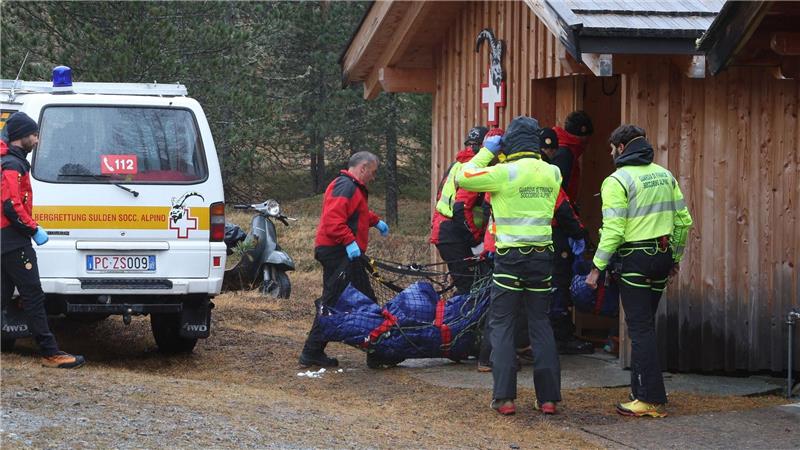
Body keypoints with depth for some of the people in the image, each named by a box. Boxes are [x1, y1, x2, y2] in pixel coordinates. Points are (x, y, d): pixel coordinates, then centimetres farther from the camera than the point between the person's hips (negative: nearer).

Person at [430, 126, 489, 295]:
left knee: (464, 282, 13)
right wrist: (477, 235, -15)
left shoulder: (457, 165, 17)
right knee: (468, 284, -12)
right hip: (454, 236, -10)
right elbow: (462, 208, -23)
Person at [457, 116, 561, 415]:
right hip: (542, 255, 4)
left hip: (510, 257, -4)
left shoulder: (506, 172, -12)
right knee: (540, 324, 11)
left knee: (502, 325, 3)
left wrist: (486, 152, 5)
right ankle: (548, 397, 8)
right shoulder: (553, 173, 3)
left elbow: (462, 178, -6)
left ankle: (504, 397, -3)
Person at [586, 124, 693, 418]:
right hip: (662, 256, 7)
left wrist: (597, 267, -12)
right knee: (645, 325, 17)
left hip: (636, 259, -7)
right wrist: (675, 258, 23)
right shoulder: (664, 175, 11)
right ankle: (641, 391, 22)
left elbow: (613, 230, -16)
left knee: (640, 329, -5)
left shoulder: (618, 180, -10)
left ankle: (652, 400, -8)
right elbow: (683, 220, 13)